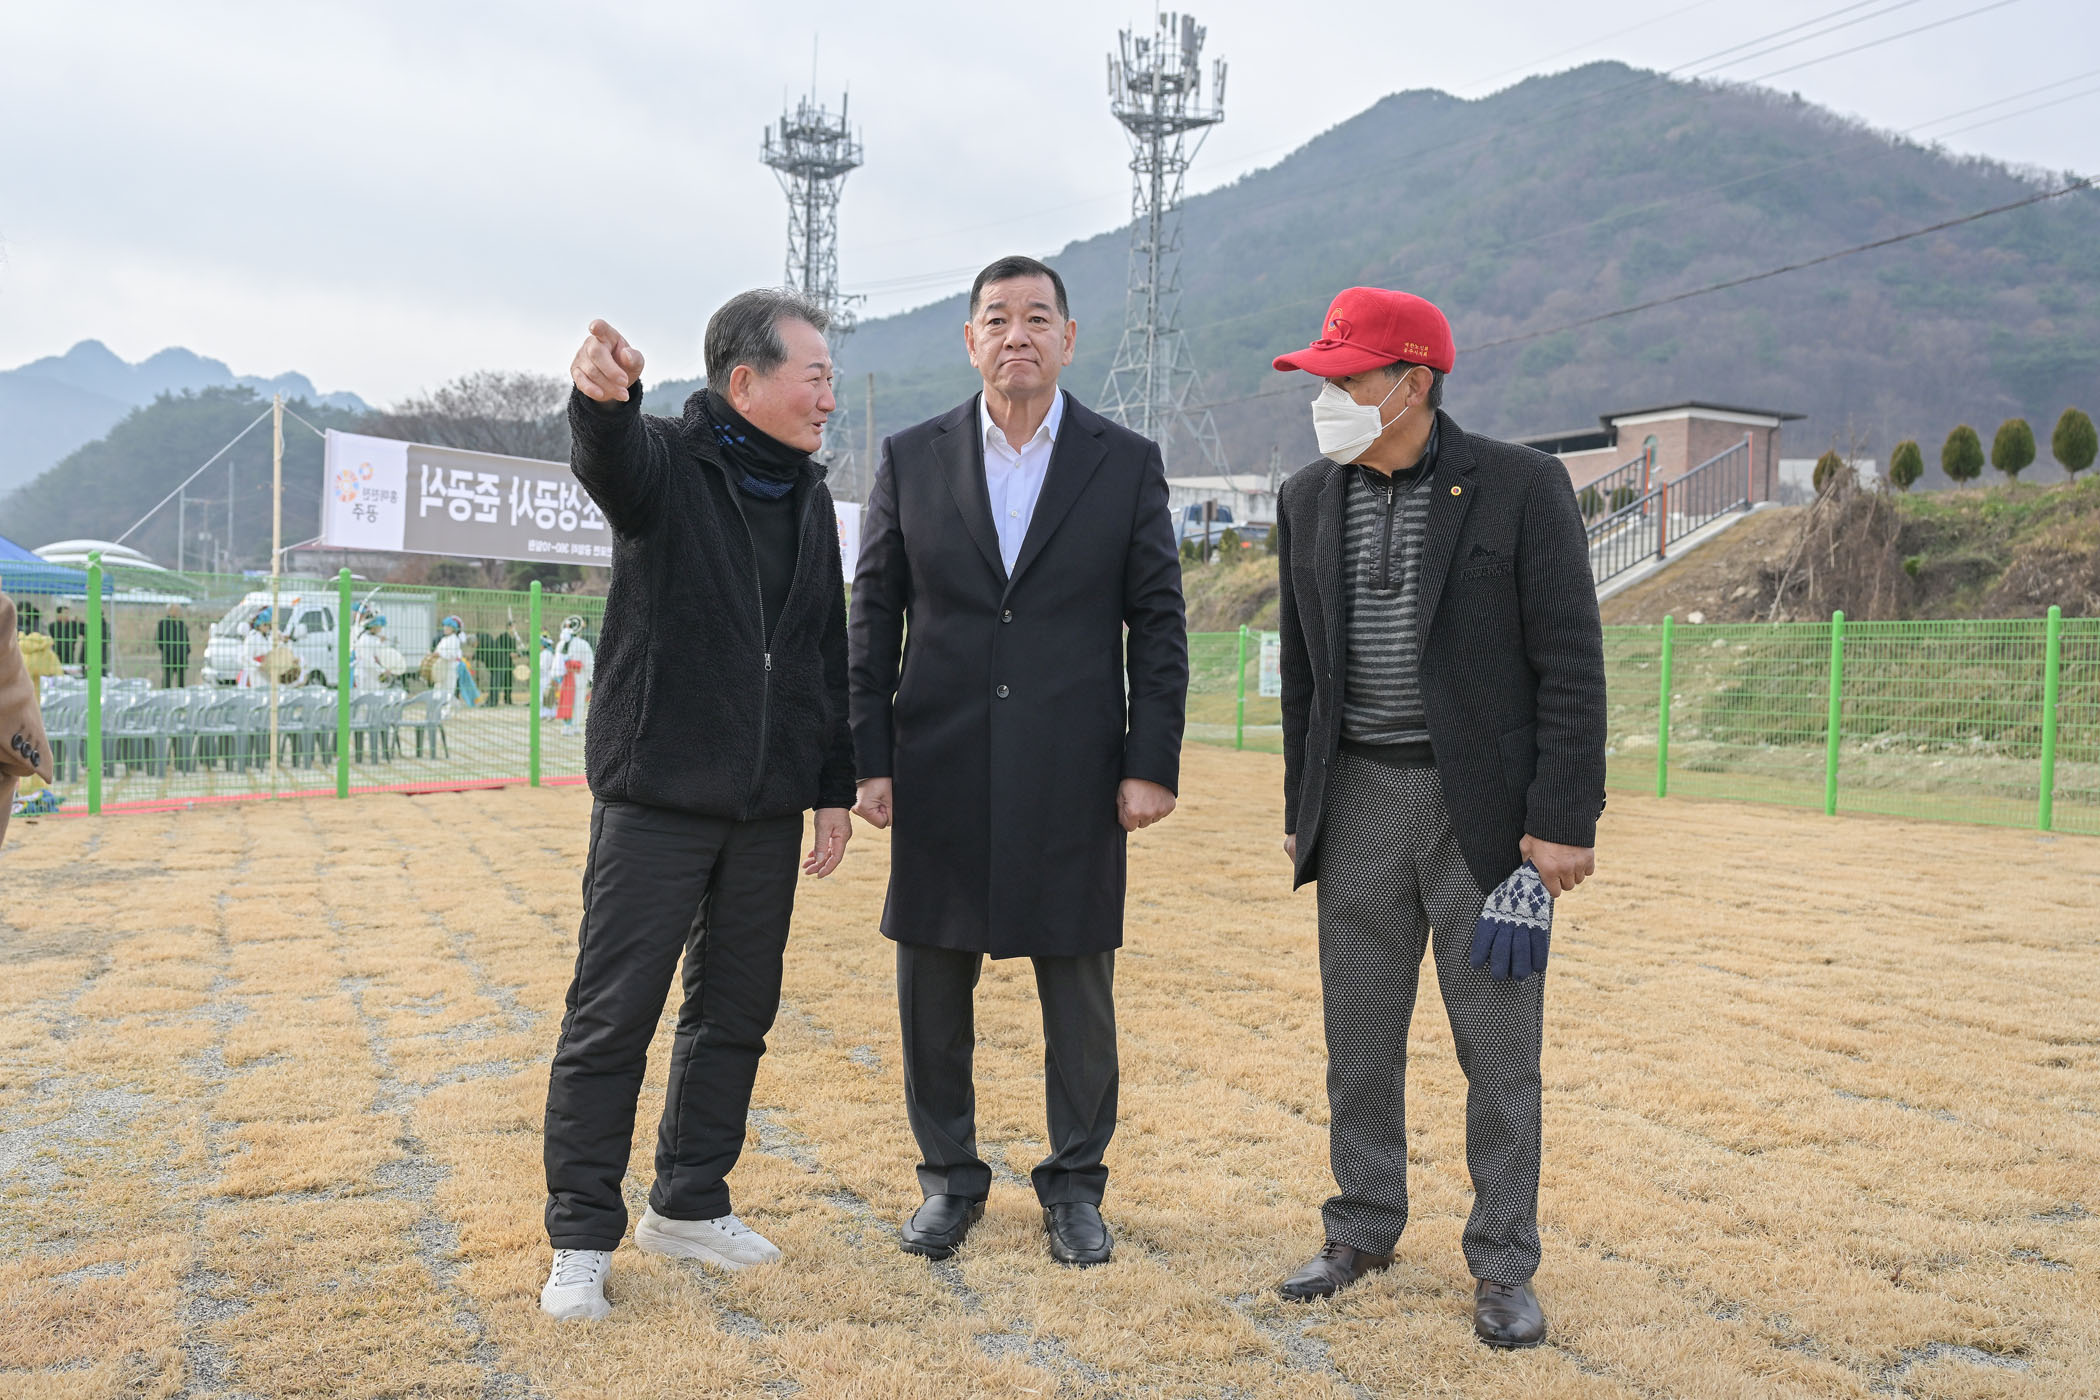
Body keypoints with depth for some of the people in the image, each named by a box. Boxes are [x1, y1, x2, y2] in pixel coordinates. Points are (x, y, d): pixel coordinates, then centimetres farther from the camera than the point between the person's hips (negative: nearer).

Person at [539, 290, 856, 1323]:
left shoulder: (809, 500, 12)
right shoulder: (666, 459, -5)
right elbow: (608, 460, -30)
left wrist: (835, 788, 13)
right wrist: (600, 398, -54)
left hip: (768, 809, 6)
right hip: (656, 798, -6)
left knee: (735, 1012, 13)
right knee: (612, 1016, -1)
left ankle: (688, 1205, 28)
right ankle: (582, 1237, 12)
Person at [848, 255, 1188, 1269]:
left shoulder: (1127, 464, 3)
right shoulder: (911, 459, 5)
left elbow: (1158, 622, 2)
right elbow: (874, 616, 6)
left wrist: (1153, 764, -4)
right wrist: (869, 757, 0)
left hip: (1074, 781, -1)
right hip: (940, 775, 1)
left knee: (1078, 992, 7)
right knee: (933, 984, 9)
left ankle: (1074, 1185, 24)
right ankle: (949, 1176, 26)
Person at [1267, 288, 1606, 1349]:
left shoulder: (1522, 487, -7)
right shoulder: (1308, 501, 7)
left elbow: (1570, 664, -9)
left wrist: (1564, 821, -13)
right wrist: (1301, 812, 12)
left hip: (1485, 809, -4)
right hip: (1360, 801, 4)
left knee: (1499, 1047, 4)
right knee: (1359, 1039, 12)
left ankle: (1503, 1268, 18)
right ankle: (1362, 1233, 29)